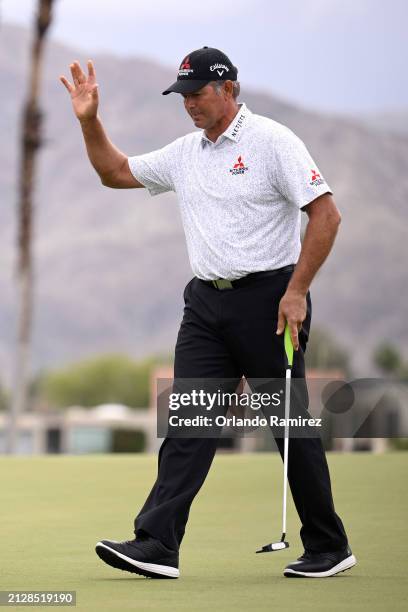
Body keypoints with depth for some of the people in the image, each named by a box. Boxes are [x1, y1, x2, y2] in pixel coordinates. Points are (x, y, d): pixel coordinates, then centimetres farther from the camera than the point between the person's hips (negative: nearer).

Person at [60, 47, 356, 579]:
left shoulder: (272, 141, -9)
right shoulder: (185, 154, 13)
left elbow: (326, 214, -13)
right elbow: (116, 172, 24)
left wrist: (297, 291, -17)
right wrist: (89, 120, 9)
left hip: (269, 298, -6)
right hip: (207, 303, 6)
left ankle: (328, 548, 12)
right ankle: (157, 545, -12)